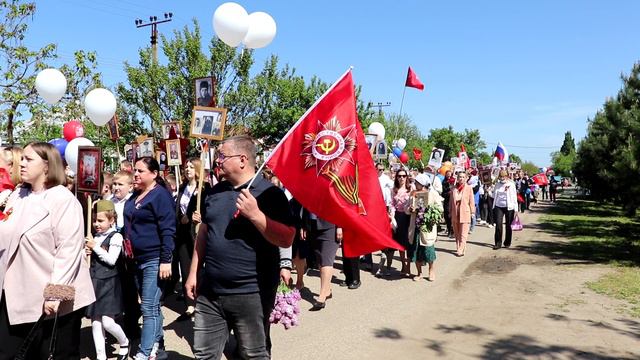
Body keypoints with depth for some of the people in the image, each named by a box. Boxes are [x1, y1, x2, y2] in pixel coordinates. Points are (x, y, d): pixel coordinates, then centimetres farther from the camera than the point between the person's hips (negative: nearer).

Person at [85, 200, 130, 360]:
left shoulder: (115, 237, -10)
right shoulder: (95, 237, 8)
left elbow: (111, 260, -18)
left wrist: (95, 247, -15)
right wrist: (88, 252, -1)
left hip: (108, 283, -6)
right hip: (94, 282, 6)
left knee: (107, 322, -10)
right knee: (95, 322, 8)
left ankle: (124, 342, 18)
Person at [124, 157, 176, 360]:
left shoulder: (160, 195, -11)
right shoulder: (134, 196, 14)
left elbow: (167, 230, -17)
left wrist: (166, 260, -22)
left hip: (154, 259, -8)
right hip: (137, 259, 8)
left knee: (149, 308, -6)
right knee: (152, 307, 15)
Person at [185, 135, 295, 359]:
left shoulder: (268, 192, -11)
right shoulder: (214, 192, 9)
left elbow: (287, 239, -17)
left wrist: (255, 215, -27)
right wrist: (193, 273, 15)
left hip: (251, 293, -5)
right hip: (209, 291, 6)